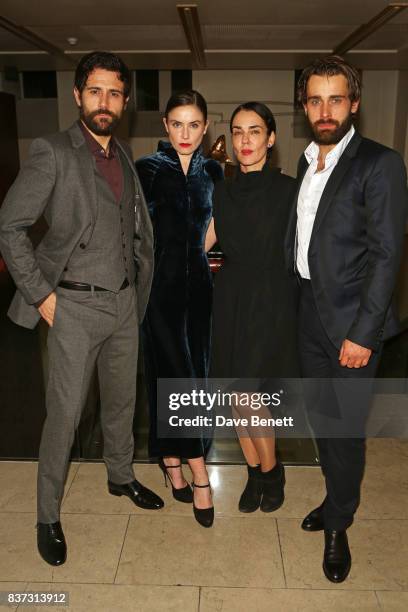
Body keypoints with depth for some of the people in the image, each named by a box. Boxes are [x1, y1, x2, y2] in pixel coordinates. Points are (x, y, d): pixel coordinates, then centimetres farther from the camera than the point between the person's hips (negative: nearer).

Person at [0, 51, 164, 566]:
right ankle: (48, 516, 21)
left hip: (125, 300, 6)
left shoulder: (124, 155, 9)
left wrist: (139, 279, 9)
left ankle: (120, 476, 42)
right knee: (65, 413, 1)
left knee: (122, 399, 19)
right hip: (75, 305, -6)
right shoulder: (52, 152, -10)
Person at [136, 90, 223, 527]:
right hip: (161, 282, -4)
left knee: (193, 372, 9)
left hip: (198, 281, 4)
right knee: (176, 373, -4)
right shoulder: (149, 170, -4)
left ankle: (170, 457, 28)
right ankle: (198, 472, 6)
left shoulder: (212, 171, 8)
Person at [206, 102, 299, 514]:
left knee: (247, 393, -7)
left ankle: (272, 471, 21)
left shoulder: (288, 190, -5)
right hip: (230, 299, 4)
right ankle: (255, 474, 30)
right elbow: (200, 244, 13)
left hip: (270, 301, -4)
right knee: (239, 395, 8)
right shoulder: (223, 192, 8)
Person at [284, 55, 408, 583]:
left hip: (352, 321, -6)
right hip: (309, 316, 6)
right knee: (320, 418, 17)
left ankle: (338, 525, 26)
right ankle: (339, 498, 40)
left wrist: (363, 333, -17)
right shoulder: (307, 162, 11)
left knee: (345, 430, 4)